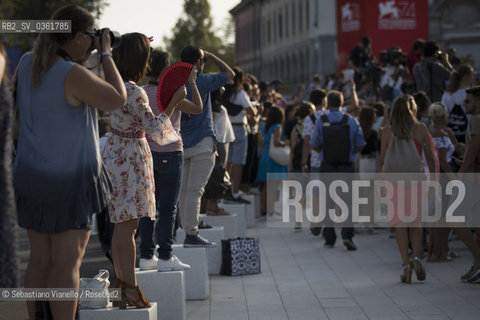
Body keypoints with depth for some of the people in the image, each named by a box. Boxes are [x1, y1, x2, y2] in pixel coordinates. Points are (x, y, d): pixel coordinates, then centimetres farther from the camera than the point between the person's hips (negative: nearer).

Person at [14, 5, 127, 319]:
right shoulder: (73, 74, -19)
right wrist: (105, 52, -3)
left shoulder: (27, 64, 3)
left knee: (39, 260, 12)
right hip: (70, 178, -7)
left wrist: (89, 54, 15)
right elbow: (118, 99, -9)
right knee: (67, 263, -2)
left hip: (31, 173, 7)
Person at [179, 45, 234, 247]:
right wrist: (210, 56, 8)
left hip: (183, 145, 7)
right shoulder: (201, 81, -11)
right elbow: (229, 74, 1)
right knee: (194, 191, -7)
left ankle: (188, 232, 13)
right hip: (201, 143, -7)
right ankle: (192, 234, -7)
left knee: (185, 190, 9)